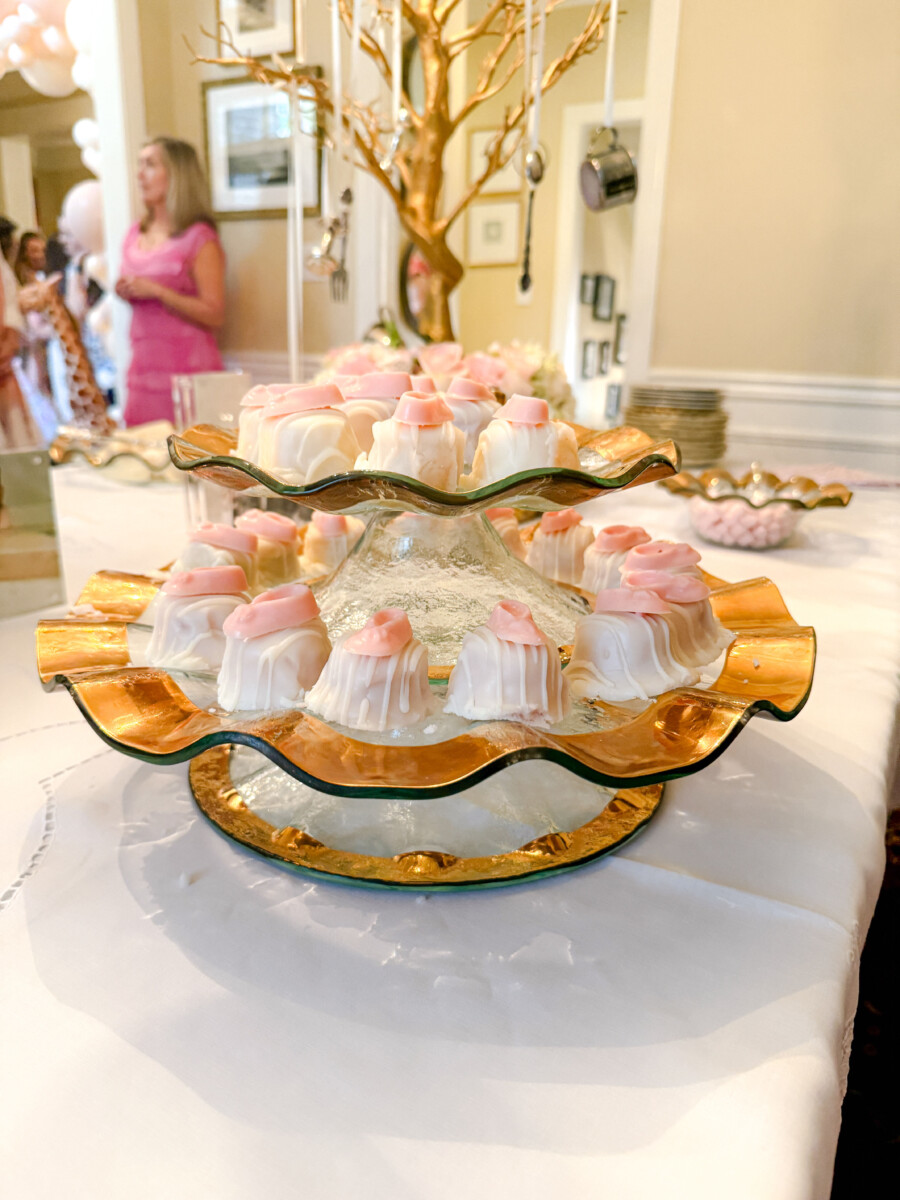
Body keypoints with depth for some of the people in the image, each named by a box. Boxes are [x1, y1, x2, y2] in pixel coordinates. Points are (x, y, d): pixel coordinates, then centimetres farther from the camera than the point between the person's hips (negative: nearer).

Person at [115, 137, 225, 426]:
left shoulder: (199, 238, -6)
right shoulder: (136, 234, 15)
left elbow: (214, 315, -13)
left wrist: (155, 291, -16)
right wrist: (125, 292, 7)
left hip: (188, 370, -6)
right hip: (143, 367, 6)